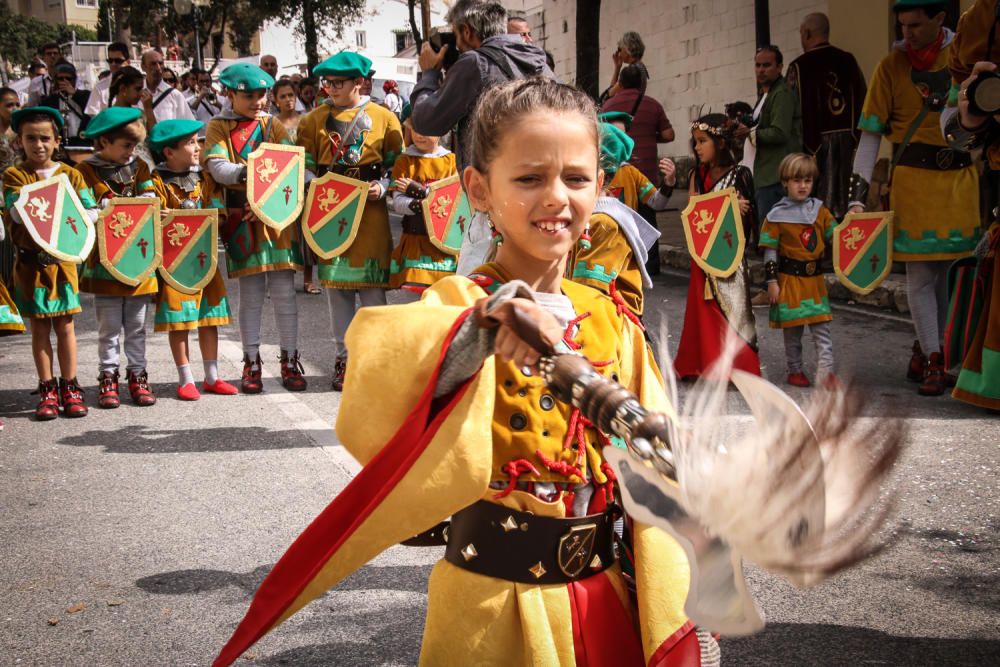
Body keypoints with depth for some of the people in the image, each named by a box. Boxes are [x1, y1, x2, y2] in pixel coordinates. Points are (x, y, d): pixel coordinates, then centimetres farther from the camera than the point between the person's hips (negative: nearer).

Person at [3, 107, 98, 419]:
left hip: (63, 259, 1)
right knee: (40, 326, 5)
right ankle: (47, 390, 12)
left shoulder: (70, 174, 6)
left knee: (65, 325, 5)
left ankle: (69, 388, 13)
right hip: (31, 261, -1)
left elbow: (92, 211, -2)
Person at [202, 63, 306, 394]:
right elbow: (216, 166, -9)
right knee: (250, 294, 3)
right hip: (242, 218, -1)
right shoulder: (218, 127, 6)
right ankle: (251, 363, 13)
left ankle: (290, 360, 11)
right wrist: (245, 172, -28)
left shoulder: (273, 125, 11)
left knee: (284, 291, 2)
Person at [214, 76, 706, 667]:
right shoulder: (456, 307, -13)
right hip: (493, 611, -4)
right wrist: (484, 328, -48)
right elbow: (370, 421, -34)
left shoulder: (612, 323, 1)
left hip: (606, 606, 4)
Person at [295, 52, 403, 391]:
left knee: (371, 285, -1)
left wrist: (383, 187, -11)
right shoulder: (315, 119, 8)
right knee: (336, 284, 6)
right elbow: (305, 167, 9)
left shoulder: (383, 118, 3)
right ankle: (344, 357, 16)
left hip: (370, 213, -2)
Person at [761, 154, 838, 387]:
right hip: (789, 279, -2)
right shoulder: (777, 216, -3)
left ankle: (825, 370, -3)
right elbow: (770, 252, -3)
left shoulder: (820, 211, 6)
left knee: (822, 326, -3)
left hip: (815, 279, 3)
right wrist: (772, 281, -6)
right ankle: (795, 370, 19)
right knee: (792, 327, 7)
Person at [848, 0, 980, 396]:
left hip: (961, 176, 3)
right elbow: (871, 133, -1)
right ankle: (934, 362, 3)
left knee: (950, 270, 8)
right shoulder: (892, 65, -1)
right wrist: (858, 193, -8)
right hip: (914, 175, -3)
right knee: (920, 275, -4)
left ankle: (923, 354, 22)